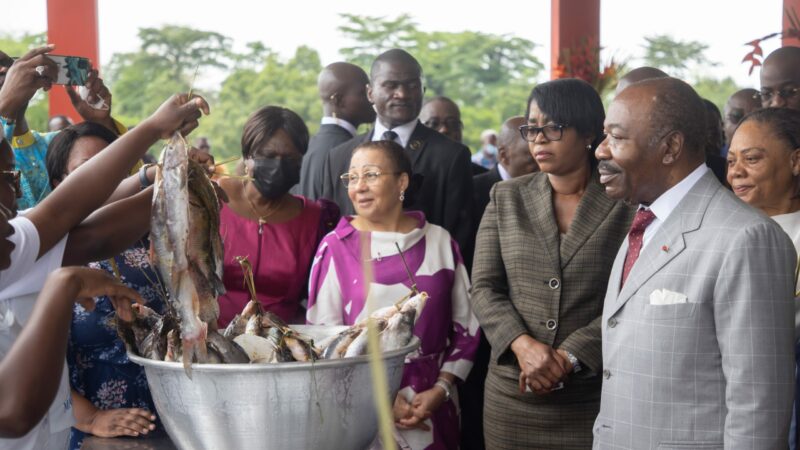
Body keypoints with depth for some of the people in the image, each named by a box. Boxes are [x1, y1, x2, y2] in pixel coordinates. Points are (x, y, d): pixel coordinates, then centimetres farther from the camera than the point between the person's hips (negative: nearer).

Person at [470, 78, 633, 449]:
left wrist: (569, 357, -16)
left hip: (593, 397, -3)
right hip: (512, 394, 3)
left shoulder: (625, 204, -3)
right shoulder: (506, 198, 7)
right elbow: (484, 287, 2)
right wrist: (522, 344, -13)